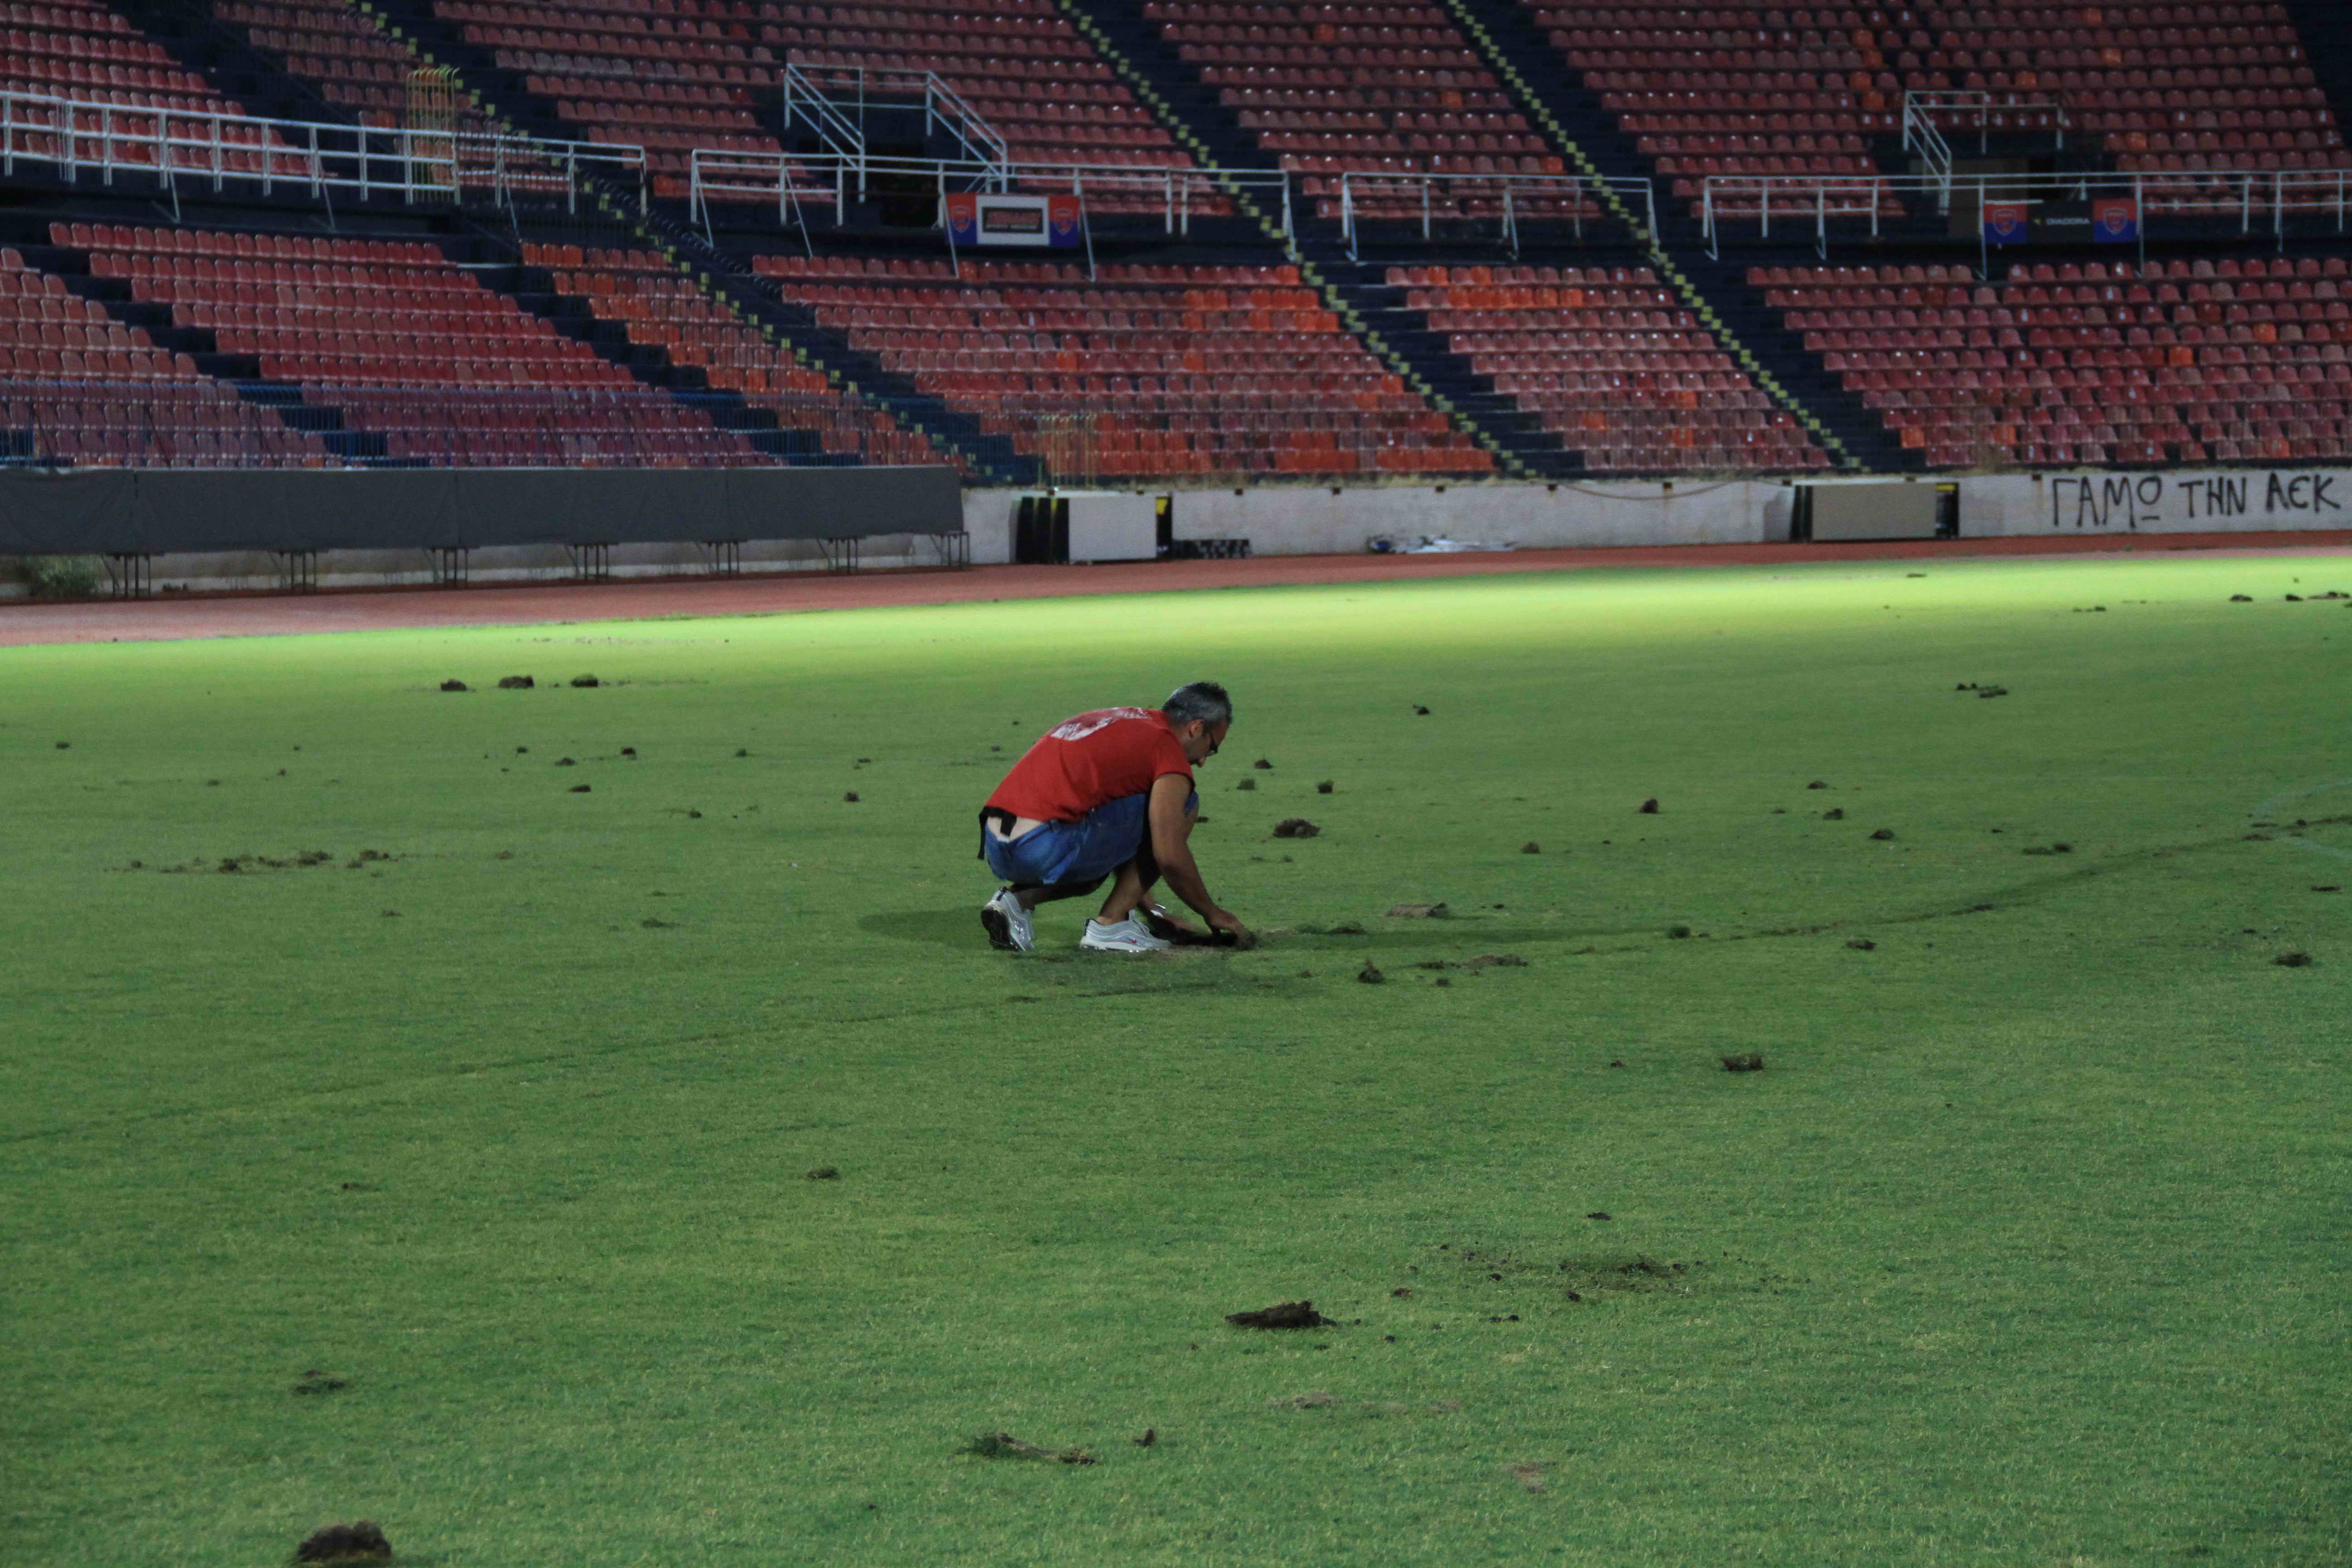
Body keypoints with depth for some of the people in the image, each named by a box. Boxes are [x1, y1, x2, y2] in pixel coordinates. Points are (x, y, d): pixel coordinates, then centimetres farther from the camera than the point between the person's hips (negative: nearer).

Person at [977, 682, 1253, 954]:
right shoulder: (1167, 745, 1)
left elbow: (1116, 842, 38)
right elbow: (1170, 856, -6)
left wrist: (1151, 910, 42)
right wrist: (1213, 914, 10)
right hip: (1049, 849, -8)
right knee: (1184, 805, 6)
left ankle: (1016, 899, 12)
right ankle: (1110, 924, 5)